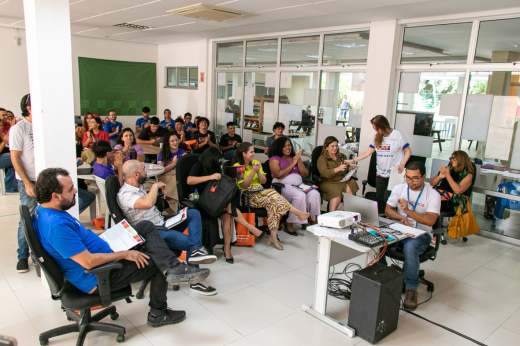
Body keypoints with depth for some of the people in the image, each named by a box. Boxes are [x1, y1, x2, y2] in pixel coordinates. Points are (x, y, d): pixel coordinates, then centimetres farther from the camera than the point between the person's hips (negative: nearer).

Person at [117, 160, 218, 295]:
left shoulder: (138, 187, 14)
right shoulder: (125, 194, -19)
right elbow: (147, 203, -39)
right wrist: (155, 186, -23)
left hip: (162, 224, 10)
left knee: (193, 213, -7)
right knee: (189, 242, -23)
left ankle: (196, 251, -24)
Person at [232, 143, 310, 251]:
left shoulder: (255, 162, 17)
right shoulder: (237, 166, -1)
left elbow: (264, 181, 12)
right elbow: (244, 185, -10)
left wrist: (258, 172, -6)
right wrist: (253, 171, -16)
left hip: (261, 193, 5)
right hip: (248, 197, -5)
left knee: (272, 203, -29)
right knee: (272, 194, -32)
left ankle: (273, 237, -29)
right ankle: (297, 212, -27)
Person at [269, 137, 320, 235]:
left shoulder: (295, 157, 21)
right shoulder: (275, 158, 6)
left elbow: (305, 174, 13)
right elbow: (278, 174, -13)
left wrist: (298, 161, 0)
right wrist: (292, 164, -7)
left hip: (299, 184, 6)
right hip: (283, 186, -5)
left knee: (315, 194, -23)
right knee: (300, 195, -34)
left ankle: (314, 222, -15)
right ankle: (289, 225, -23)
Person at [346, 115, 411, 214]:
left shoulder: (397, 135, -6)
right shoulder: (377, 137, 10)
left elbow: (408, 151, -2)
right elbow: (368, 152, 13)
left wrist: (402, 164, -17)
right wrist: (353, 161, 7)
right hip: (380, 174, 6)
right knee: (379, 198, 7)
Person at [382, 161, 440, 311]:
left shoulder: (433, 195, -5)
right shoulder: (399, 189, 7)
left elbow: (430, 220, -16)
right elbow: (388, 210, 5)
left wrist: (408, 211, -25)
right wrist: (402, 218, -14)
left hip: (421, 234, -3)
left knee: (410, 247, -38)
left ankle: (411, 289, -17)